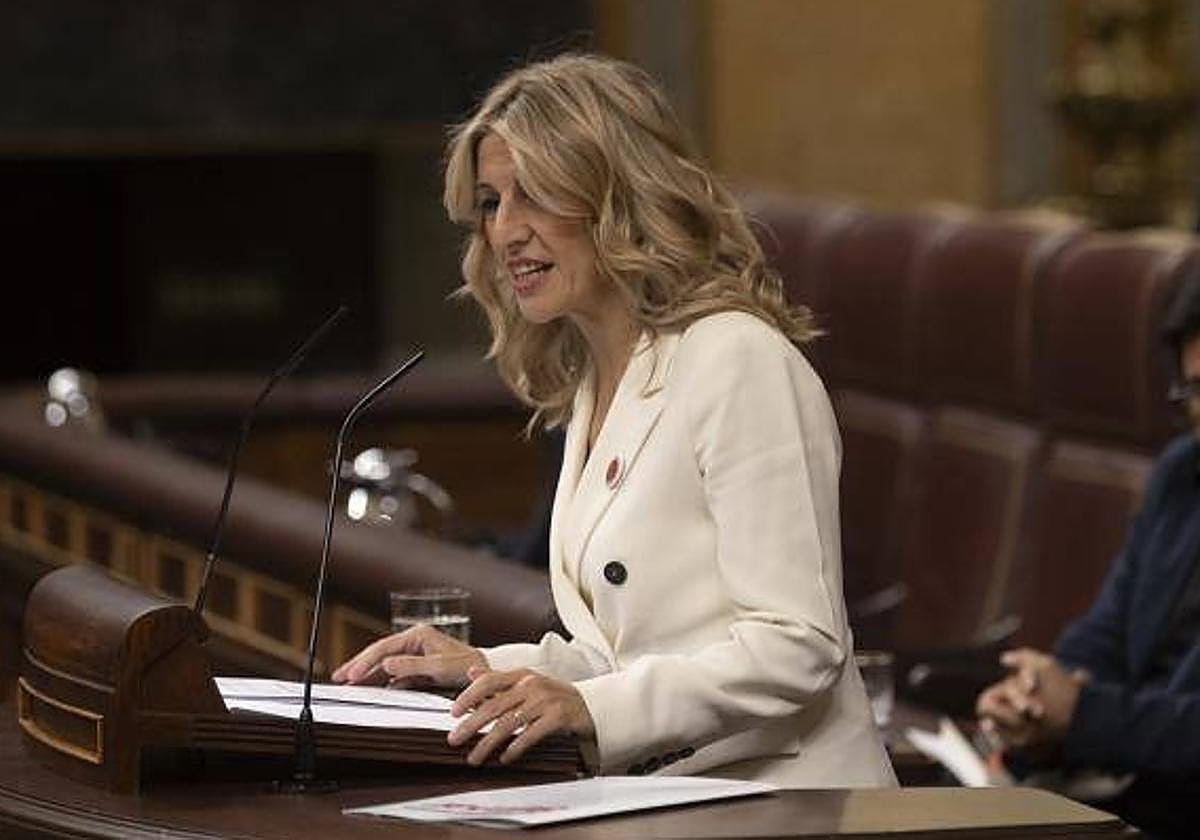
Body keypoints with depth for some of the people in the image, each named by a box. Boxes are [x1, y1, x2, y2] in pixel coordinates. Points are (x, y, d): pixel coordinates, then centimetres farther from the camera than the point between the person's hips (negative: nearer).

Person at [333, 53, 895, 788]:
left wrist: (594, 708, -27)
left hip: (779, 811, -8)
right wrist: (491, 670, 8)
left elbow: (799, 646, -18)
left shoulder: (740, 363, -11)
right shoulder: (587, 386, 18)